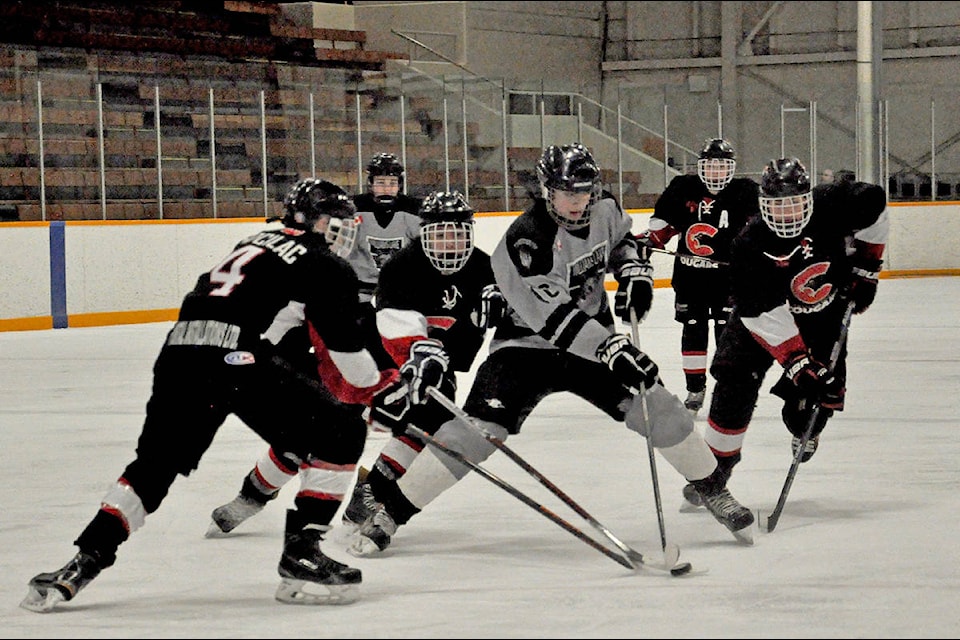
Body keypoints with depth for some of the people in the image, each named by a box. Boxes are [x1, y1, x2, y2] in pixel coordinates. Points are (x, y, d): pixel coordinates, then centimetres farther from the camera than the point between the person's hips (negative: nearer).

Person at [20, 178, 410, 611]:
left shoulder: (257, 243, 31)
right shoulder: (325, 266, 9)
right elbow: (345, 344, 5)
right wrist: (385, 389, 20)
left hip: (178, 351, 7)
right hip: (237, 358, -7)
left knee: (154, 466, 20)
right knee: (341, 433, 4)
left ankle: (82, 564, 11)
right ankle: (301, 556, 0)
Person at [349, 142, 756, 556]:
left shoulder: (604, 209, -5)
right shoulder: (526, 239, -26)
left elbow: (620, 237, 21)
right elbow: (553, 315, -33)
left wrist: (632, 267, -1)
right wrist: (611, 349, -41)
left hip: (593, 334, 6)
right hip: (527, 342, -6)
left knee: (656, 405, -3)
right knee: (480, 428, -19)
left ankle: (713, 493, 20)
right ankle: (388, 516, -14)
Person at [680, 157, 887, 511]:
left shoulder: (832, 205, -25)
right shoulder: (749, 246, -29)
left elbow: (875, 205, -4)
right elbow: (763, 317, -29)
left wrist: (865, 267, -4)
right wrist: (798, 363, -34)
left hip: (825, 316, 1)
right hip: (766, 314, -1)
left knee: (820, 393, -7)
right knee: (736, 385, -15)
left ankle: (805, 434, 31)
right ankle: (716, 463, 0)